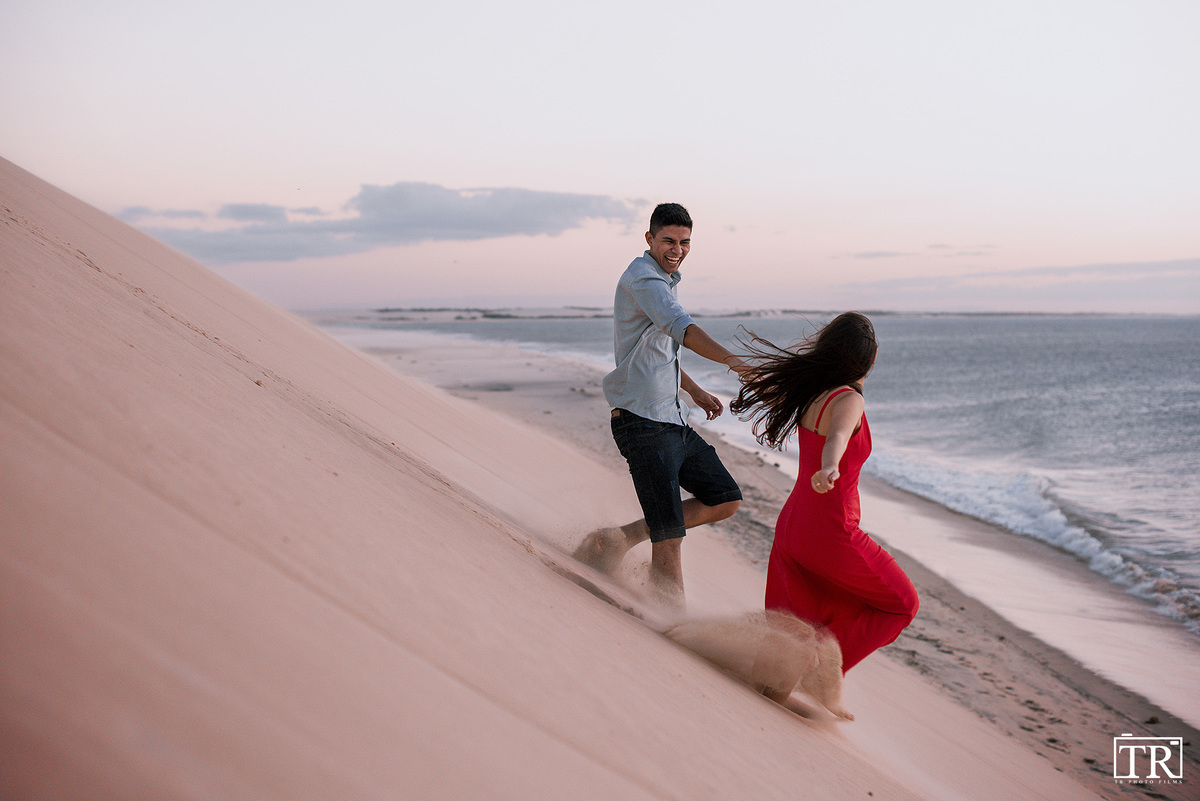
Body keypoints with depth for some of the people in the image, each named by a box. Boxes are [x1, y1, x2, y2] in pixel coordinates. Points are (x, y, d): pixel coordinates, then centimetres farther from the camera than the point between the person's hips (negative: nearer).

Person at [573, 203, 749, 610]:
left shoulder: (662, 280, 20)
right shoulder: (643, 278, -12)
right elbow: (679, 327, -32)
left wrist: (696, 392, 30)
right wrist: (731, 359, -44)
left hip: (673, 420, 10)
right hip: (643, 420, -10)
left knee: (725, 499, 11)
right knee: (670, 534, -10)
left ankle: (621, 538, 13)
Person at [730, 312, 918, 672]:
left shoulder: (811, 390, 4)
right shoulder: (847, 401, -19)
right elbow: (837, 438, -42)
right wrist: (829, 470, -65)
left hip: (791, 526, 8)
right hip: (831, 535, -8)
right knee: (902, 604, 13)